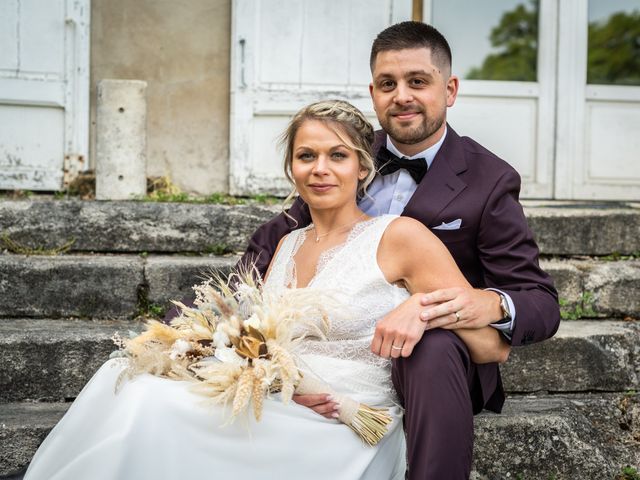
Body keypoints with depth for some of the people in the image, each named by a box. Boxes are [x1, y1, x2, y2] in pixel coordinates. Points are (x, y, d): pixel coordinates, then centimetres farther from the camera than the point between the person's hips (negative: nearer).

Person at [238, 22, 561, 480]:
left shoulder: (488, 182, -7)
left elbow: (542, 304, -10)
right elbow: (272, 242, 3)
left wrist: (492, 304, -36)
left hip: (430, 346, -4)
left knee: (435, 351, -40)